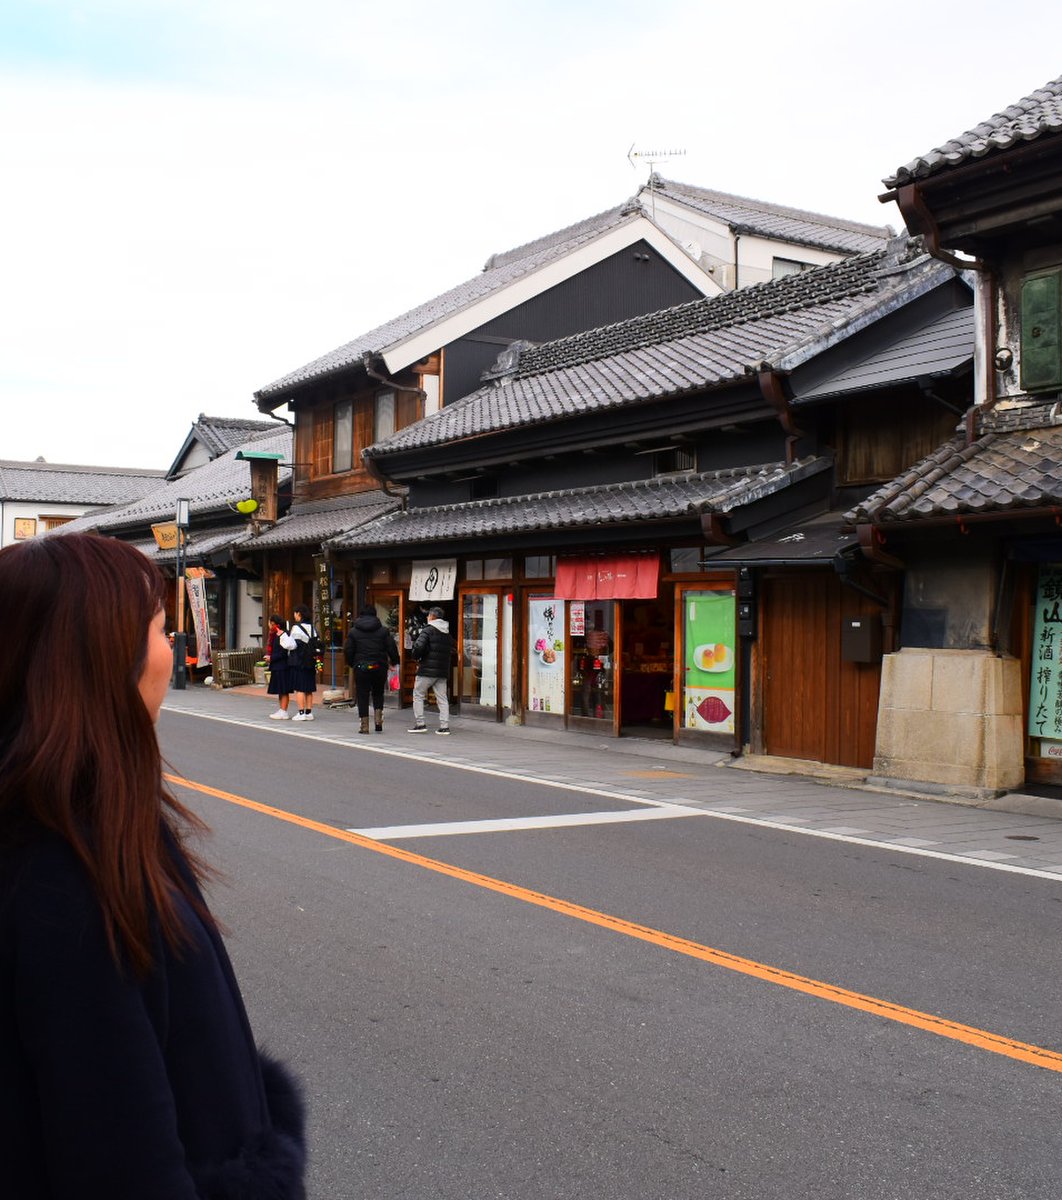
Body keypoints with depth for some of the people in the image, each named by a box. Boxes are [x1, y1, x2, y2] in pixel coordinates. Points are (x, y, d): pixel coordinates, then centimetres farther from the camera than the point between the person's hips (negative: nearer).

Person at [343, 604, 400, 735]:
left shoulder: (353, 631, 1)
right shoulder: (383, 630, 2)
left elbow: (348, 650, 1)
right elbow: (392, 648, 1)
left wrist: (351, 664, 16)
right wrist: (394, 662, 16)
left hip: (361, 668, -1)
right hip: (379, 667, 1)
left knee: (362, 696, 4)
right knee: (378, 693, 18)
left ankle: (365, 725, 2)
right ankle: (378, 719, 4)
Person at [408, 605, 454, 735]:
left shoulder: (428, 630, -9)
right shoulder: (448, 634, 14)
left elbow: (418, 646, -20)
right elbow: (452, 651, 16)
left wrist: (417, 658, -2)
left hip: (427, 670, -6)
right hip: (443, 671, 6)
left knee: (418, 695, 6)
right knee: (442, 698, 8)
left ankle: (419, 723, 2)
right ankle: (444, 726, 3)